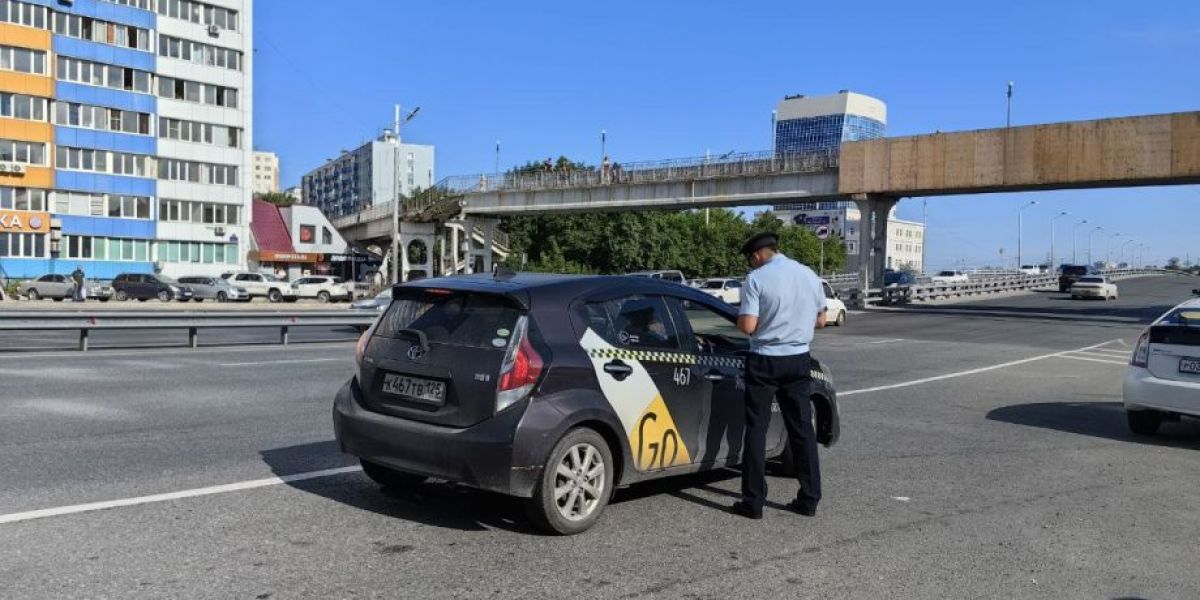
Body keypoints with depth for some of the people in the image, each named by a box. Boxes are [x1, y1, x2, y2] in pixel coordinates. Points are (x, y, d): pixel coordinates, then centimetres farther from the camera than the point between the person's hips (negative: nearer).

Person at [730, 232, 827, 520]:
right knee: (802, 428, 12)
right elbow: (820, 321, 13)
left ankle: (753, 502, 4)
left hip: (764, 360, -5)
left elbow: (748, 326, -17)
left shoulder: (757, 278, -12)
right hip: (799, 359, 5)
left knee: (756, 430, 3)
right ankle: (809, 499, 16)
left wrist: (739, 319, 4)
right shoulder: (810, 275, 5)